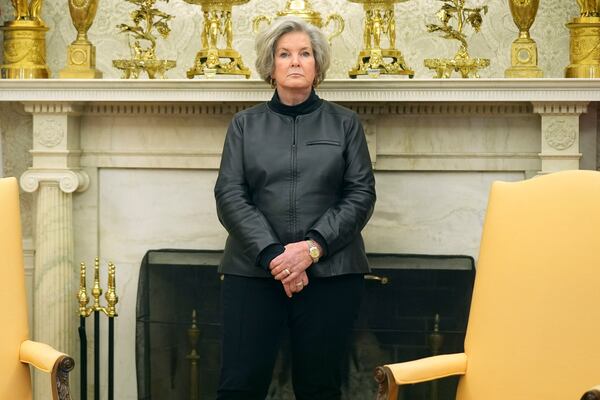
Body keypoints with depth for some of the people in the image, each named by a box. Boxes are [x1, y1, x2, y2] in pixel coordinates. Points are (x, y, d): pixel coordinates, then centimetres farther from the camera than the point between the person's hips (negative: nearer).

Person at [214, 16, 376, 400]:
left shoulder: (345, 123, 9)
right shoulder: (245, 124, 10)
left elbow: (361, 194, 1)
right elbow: (229, 195, 0)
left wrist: (314, 246, -13)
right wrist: (271, 253, -14)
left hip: (330, 272, 0)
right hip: (253, 270, 0)